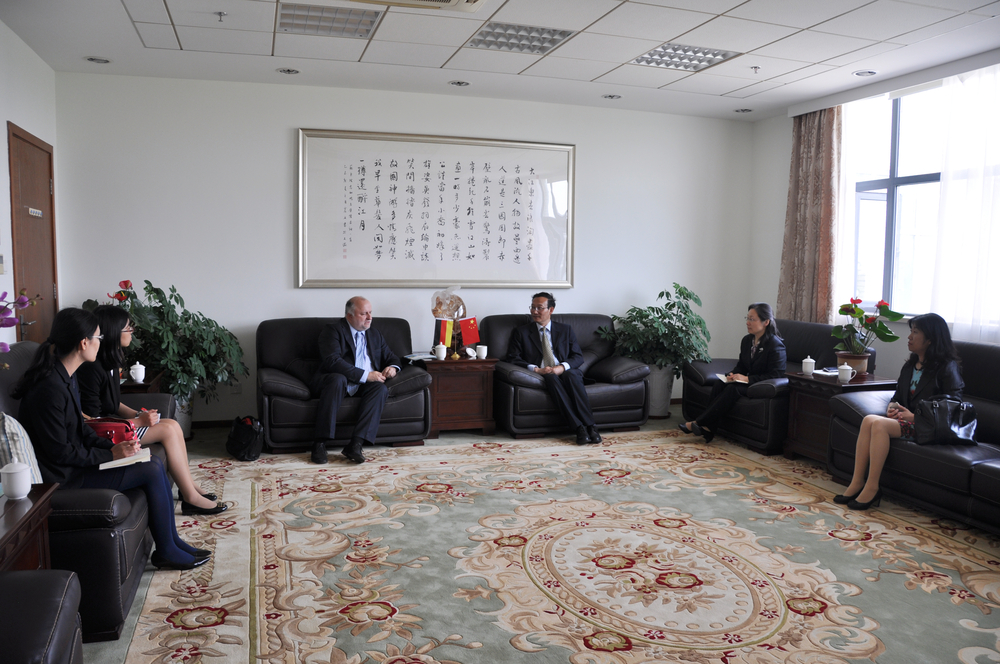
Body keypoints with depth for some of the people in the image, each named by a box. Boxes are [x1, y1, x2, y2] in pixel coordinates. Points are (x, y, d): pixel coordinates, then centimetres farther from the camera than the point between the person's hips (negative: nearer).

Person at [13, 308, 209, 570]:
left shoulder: (64, 375, 6)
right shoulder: (50, 388, -26)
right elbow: (60, 452, -23)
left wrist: (113, 446, 0)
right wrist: (111, 455, -14)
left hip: (75, 460, 10)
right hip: (62, 477, -10)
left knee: (155, 462, 2)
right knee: (152, 470, -12)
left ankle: (172, 541, 11)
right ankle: (166, 551, 3)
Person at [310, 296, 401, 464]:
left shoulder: (375, 335, 21)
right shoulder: (332, 330, 0)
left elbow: (392, 358, 27)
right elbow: (332, 361, -16)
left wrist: (393, 367, -1)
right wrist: (365, 375, -21)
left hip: (364, 386, 5)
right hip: (334, 380, -5)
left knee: (380, 388, -28)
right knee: (338, 379, -38)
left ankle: (355, 444, -36)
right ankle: (320, 444, -36)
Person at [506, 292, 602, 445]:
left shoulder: (566, 330, 18)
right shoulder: (521, 332, 15)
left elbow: (578, 357, 8)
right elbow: (513, 358, 3)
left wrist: (562, 367, -14)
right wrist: (536, 369, -14)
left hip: (566, 372, 1)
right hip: (541, 375, -1)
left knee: (571, 375, -35)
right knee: (552, 378, -36)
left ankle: (589, 426, -41)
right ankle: (578, 428, -44)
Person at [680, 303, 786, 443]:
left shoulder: (776, 345, -15)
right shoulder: (747, 340, 8)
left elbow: (776, 375, -19)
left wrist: (748, 379, -23)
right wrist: (733, 375, -6)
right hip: (748, 382, 7)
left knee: (732, 389, -31)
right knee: (719, 385, -21)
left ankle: (698, 423, -29)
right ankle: (709, 429, -30)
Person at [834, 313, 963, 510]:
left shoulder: (947, 367, -5)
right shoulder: (910, 366, 18)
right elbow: (897, 395, 25)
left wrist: (915, 415, -18)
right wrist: (892, 407, 0)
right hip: (907, 419, 7)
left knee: (879, 424, -30)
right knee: (869, 420, -24)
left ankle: (872, 488, -26)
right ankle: (857, 483, -27)